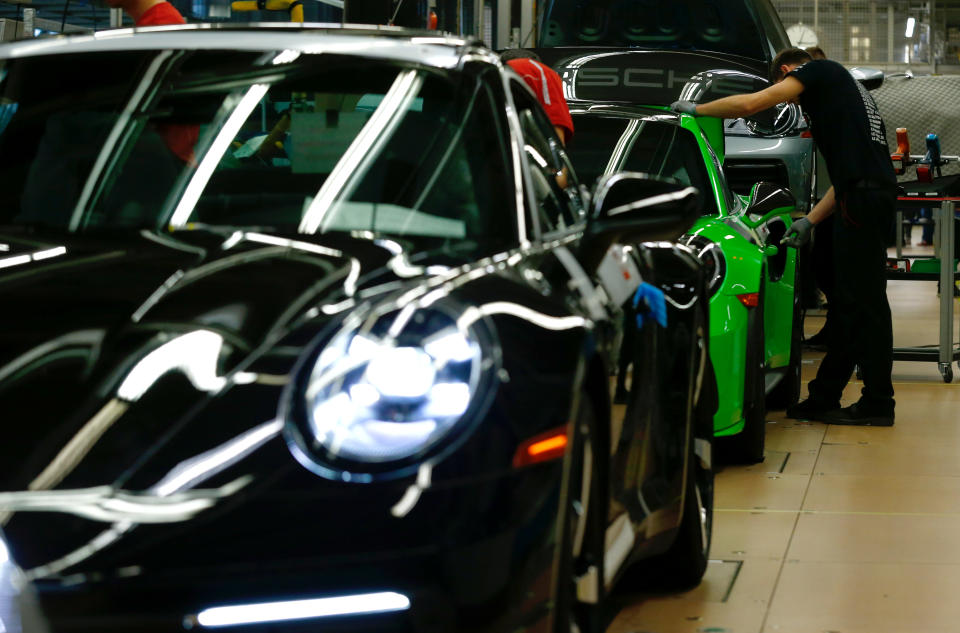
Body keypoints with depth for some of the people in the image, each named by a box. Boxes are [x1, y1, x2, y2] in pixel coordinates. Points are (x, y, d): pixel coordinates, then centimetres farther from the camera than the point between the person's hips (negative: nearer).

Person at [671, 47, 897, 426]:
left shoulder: (820, 70, 3)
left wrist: (696, 109, 5)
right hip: (875, 195, 10)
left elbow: (752, 103, -7)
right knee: (848, 305, 12)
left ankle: (878, 404, -2)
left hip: (864, 197, -10)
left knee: (864, 303, -6)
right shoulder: (842, 87, 30)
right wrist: (810, 220, 23)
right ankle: (822, 398, 18)